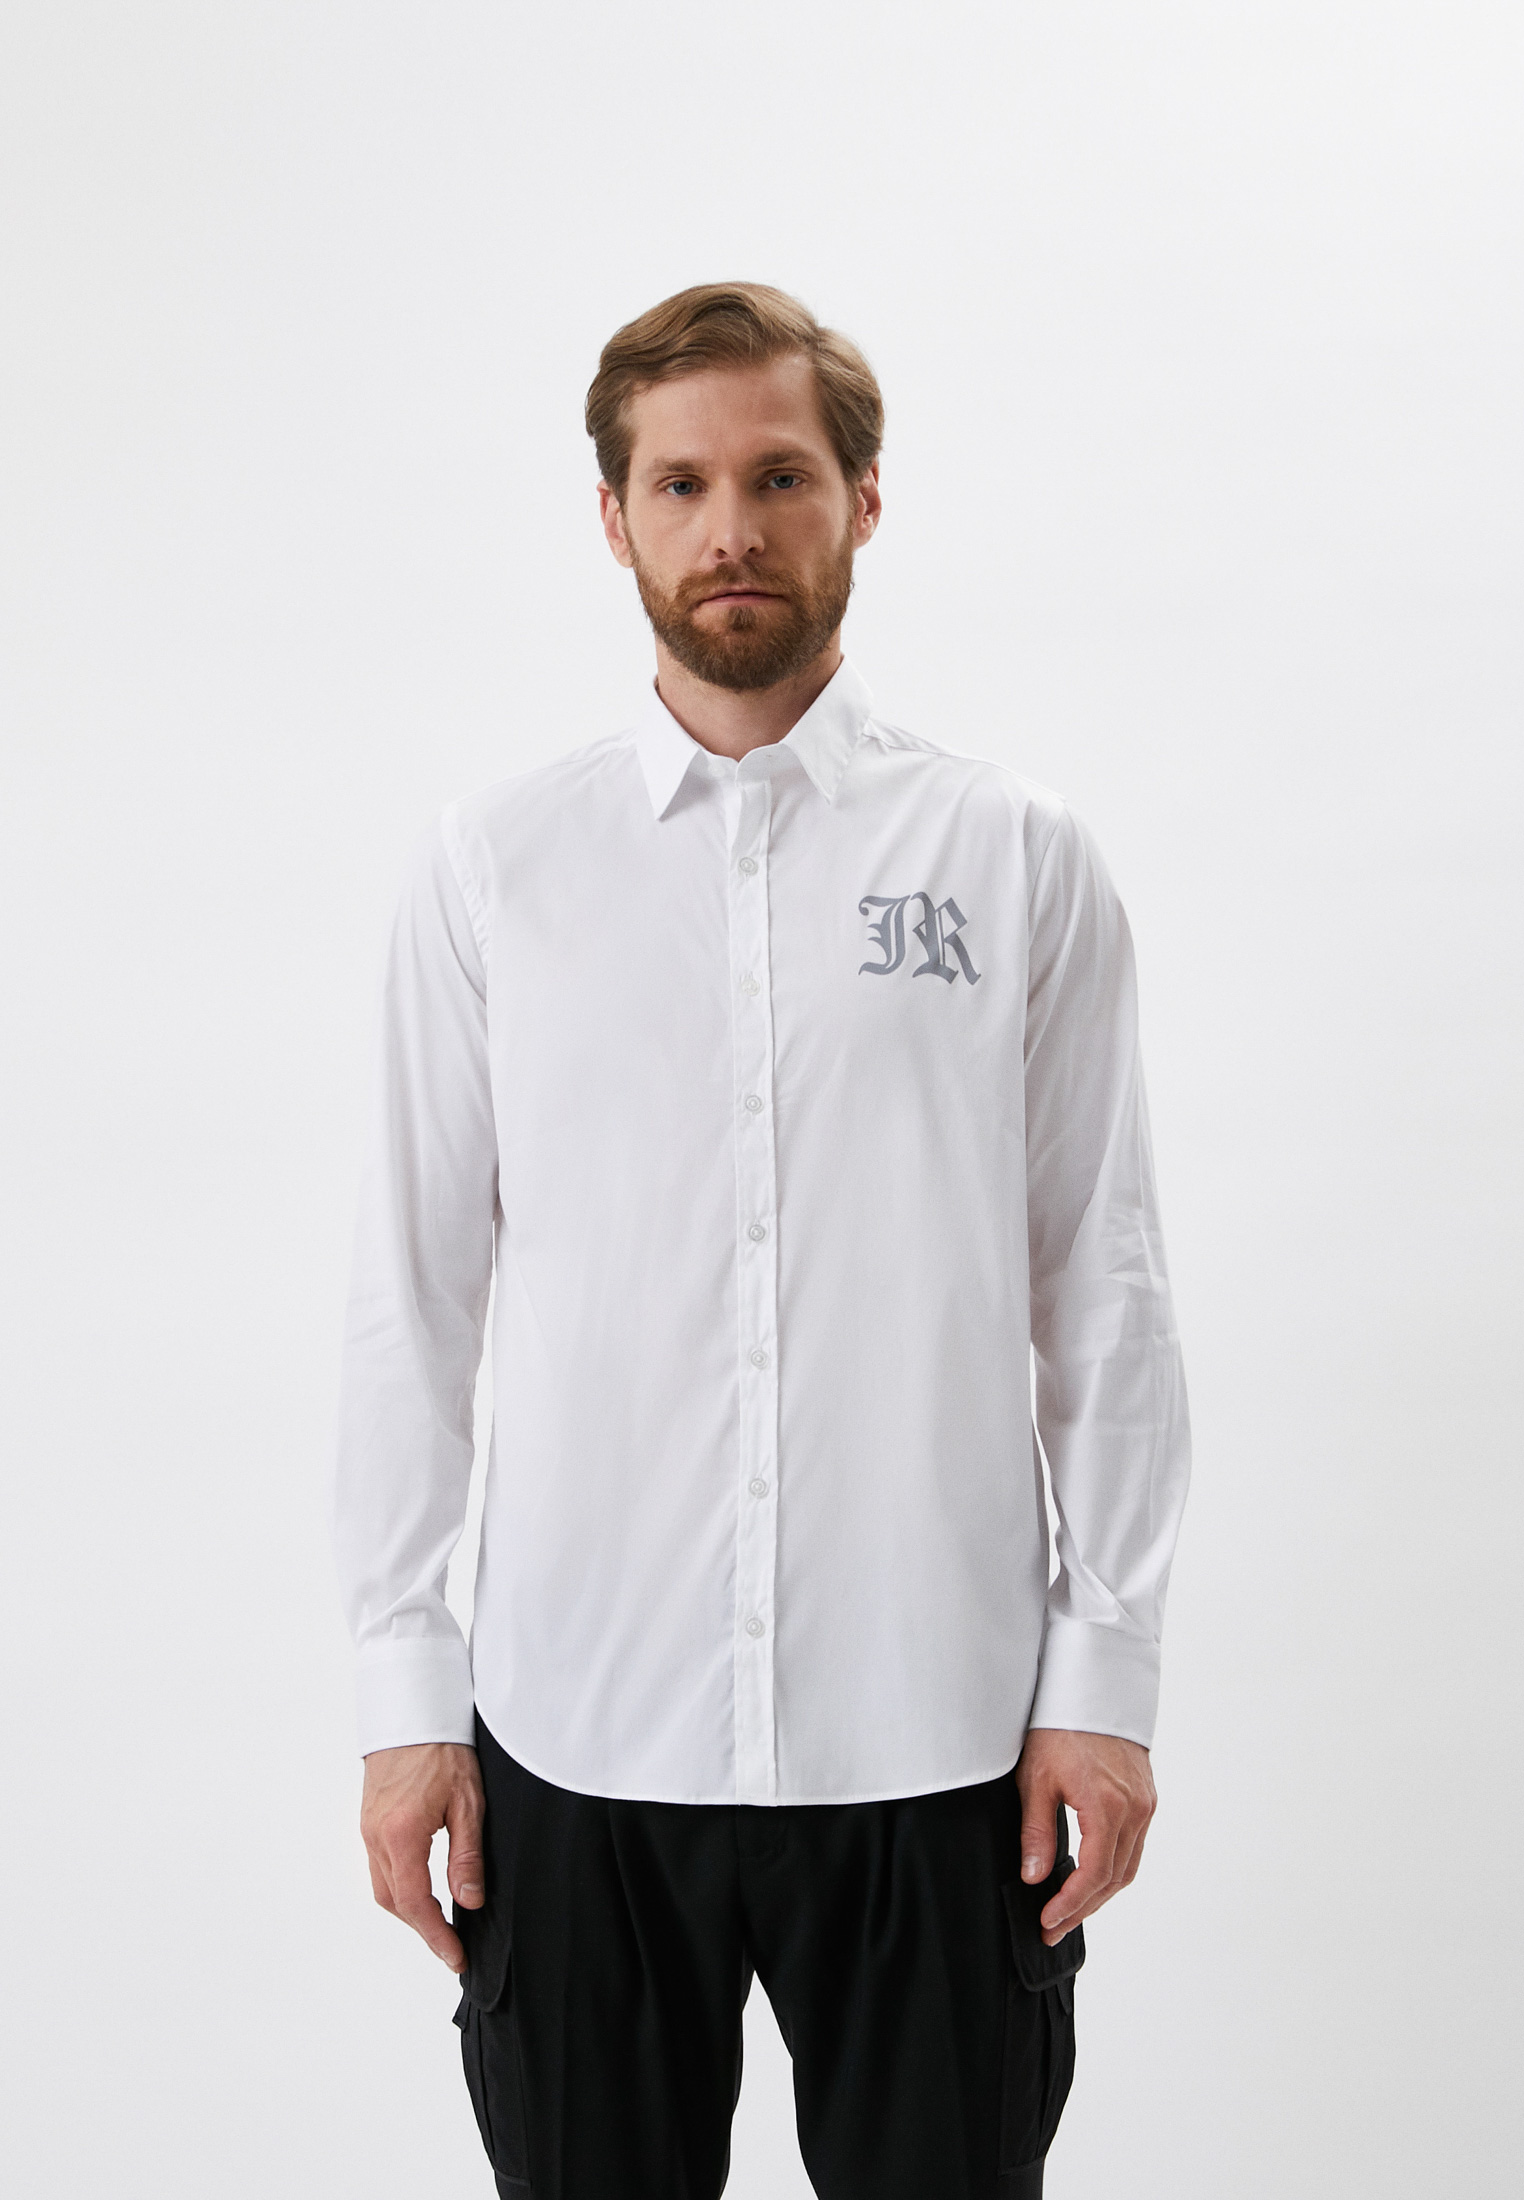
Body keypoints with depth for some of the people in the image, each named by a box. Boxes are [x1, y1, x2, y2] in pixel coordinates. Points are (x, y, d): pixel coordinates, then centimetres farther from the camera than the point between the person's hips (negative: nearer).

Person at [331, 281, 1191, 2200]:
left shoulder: (1019, 857, 1)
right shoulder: (489, 867, 3)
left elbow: (1099, 1285, 2)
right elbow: (414, 1293, 3)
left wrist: (1107, 1669, -1)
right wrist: (403, 1681, 2)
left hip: (939, 1736, 0)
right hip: (575, 1742, 1)